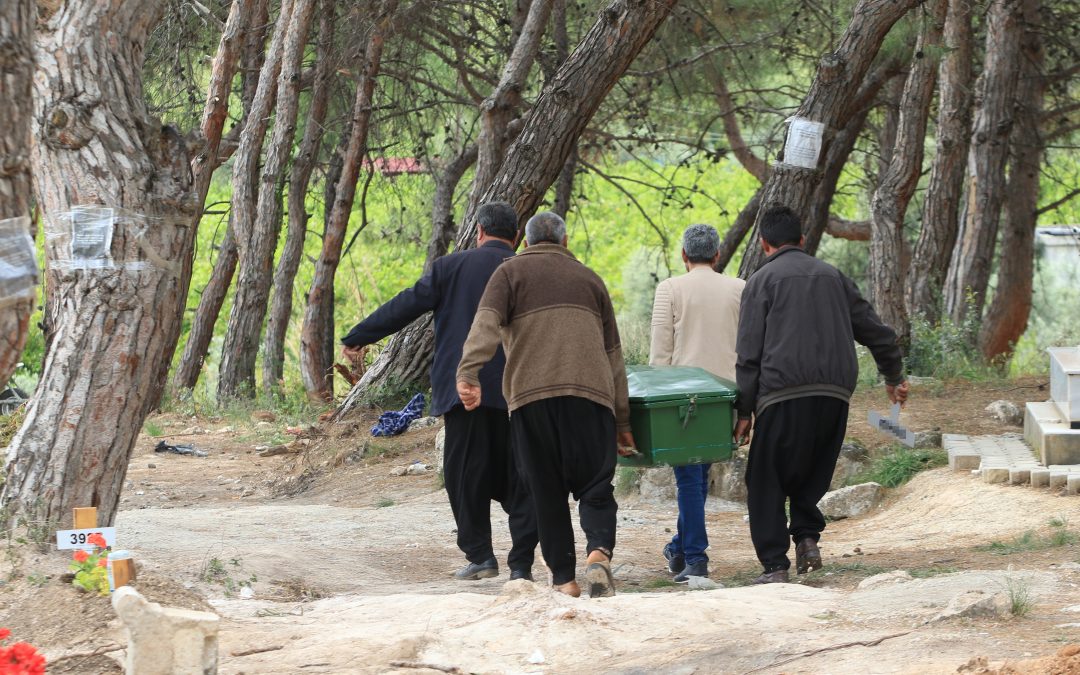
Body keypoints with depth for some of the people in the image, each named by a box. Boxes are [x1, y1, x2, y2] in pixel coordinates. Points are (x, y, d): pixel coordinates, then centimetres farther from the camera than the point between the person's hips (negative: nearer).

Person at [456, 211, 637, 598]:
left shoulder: (512, 272, 14)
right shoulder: (588, 278, 23)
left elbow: (486, 324, -6)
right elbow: (613, 353, 22)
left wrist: (468, 373, -18)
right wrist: (622, 421, 24)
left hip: (532, 396, -1)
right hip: (591, 396, 1)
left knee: (547, 492, 7)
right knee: (595, 485, 2)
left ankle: (563, 578, 5)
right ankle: (600, 550, -24)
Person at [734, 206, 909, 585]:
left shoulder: (763, 280, 5)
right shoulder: (832, 277, 19)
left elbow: (749, 354, -1)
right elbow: (875, 331, 23)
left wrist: (744, 411, 1)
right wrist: (894, 376, 36)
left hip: (784, 396, -4)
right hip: (835, 393, 4)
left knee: (766, 482, 3)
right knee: (812, 475, 20)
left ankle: (774, 564, -4)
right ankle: (807, 536, 1)